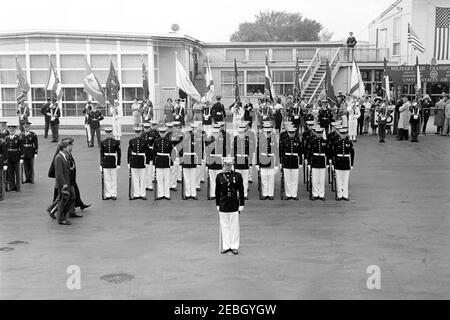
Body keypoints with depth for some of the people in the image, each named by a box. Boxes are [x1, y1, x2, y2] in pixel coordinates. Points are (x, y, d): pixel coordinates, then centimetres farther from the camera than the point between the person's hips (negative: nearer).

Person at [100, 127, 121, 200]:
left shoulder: (116, 142, -1)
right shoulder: (103, 143, 4)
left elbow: (119, 154, 0)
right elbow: (101, 154, 7)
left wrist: (118, 164, -4)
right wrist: (101, 165, 4)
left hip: (113, 162, -2)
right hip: (105, 163, 2)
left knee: (114, 179, 3)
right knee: (106, 179, 5)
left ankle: (114, 194, 11)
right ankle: (108, 194, 13)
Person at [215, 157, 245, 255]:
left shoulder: (237, 176, 0)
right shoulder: (219, 176, 3)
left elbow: (241, 191, 1)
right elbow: (217, 192, 7)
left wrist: (241, 204, -2)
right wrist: (217, 204, 5)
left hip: (234, 204, -1)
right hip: (223, 204, 1)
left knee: (234, 226, 3)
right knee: (224, 226, 6)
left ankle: (234, 246, 13)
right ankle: (225, 246, 16)